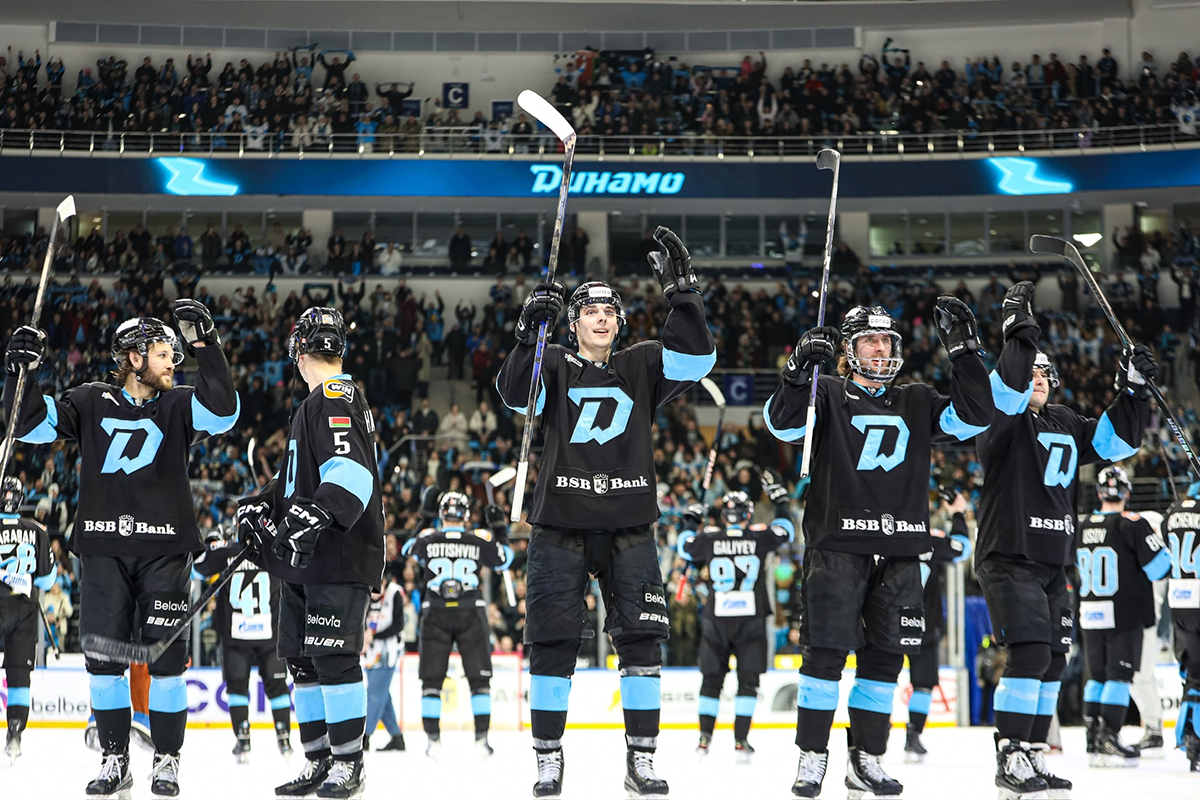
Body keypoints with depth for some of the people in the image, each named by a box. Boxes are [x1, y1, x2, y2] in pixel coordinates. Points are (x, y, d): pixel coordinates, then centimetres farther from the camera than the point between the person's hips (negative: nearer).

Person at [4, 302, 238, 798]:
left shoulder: (177, 406, 7)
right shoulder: (91, 403, 9)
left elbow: (223, 411, -11)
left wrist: (203, 343, -16)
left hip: (163, 550, -1)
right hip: (103, 548, 1)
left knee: (165, 655, -3)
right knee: (104, 654, 1)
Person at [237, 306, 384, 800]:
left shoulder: (336, 398, -11)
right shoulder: (318, 402, 21)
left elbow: (350, 472, -26)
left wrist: (315, 514, -35)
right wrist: (261, 505, 18)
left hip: (340, 558, -10)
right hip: (304, 559, 10)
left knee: (333, 656, -9)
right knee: (301, 657, 11)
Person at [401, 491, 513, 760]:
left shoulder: (428, 539, -1)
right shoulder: (481, 539, -2)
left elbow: (407, 550, 21)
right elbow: (504, 560, 14)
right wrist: (499, 528, 22)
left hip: (435, 614, 0)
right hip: (471, 612, 0)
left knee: (432, 678, 8)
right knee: (479, 677, 8)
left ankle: (433, 740, 3)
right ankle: (481, 738, 3)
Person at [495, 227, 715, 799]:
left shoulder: (640, 367, 11)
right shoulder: (554, 367, 6)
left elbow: (695, 358, -5)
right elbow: (515, 395, -13)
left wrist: (682, 292, -14)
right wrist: (528, 332, -25)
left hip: (628, 527, 2)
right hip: (560, 523, -1)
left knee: (641, 639, -1)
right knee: (552, 641, 0)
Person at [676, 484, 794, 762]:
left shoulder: (709, 537, -2)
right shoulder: (759, 536, -4)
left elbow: (684, 547, 16)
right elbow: (786, 531, 15)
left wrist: (692, 519, 30)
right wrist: (779, 499, 26)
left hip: (716, 618, 1)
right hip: (750, 619, -1)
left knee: (712, 677, 13)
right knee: (748, 680, 4)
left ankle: (705, 737, 14)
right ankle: (741, 742, -2)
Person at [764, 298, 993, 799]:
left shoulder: (917, 404, 17)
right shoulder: (828, 396, 6)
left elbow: (974, 416, 6)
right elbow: (783, 422, -10)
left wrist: (963, 349, -1)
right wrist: (800, 367, -23)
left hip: (899, 550, 4)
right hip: (837, 543, -4)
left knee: (885, 655, 5)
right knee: (826, 650, -7)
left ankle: (866, 760, 13)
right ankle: (812, 757, 1)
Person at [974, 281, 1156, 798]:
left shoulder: (1066, 425, 15)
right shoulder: (1003, 422, -6)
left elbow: (1115, 441, 16)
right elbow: (1005, 393, -27)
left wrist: (1132, 390, 5)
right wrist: (1020, 336, -31)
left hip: (1052, 562, 8)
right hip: (1007, 558, -8)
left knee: (1053, 659, 9)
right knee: (1030, 653, -18)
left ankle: (1033, 756, 18)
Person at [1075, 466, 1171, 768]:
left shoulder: (1079, 526, 5)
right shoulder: (1133, 524, -12)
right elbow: (1158, 567, -11)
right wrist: (1161, 544, 7)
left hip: (1090, 616, 5)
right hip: (1124, 615, -5)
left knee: (1098, 675, 12)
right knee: (1120, 674, -3)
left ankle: (1093, 742, 11)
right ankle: (1109, 740, -8)